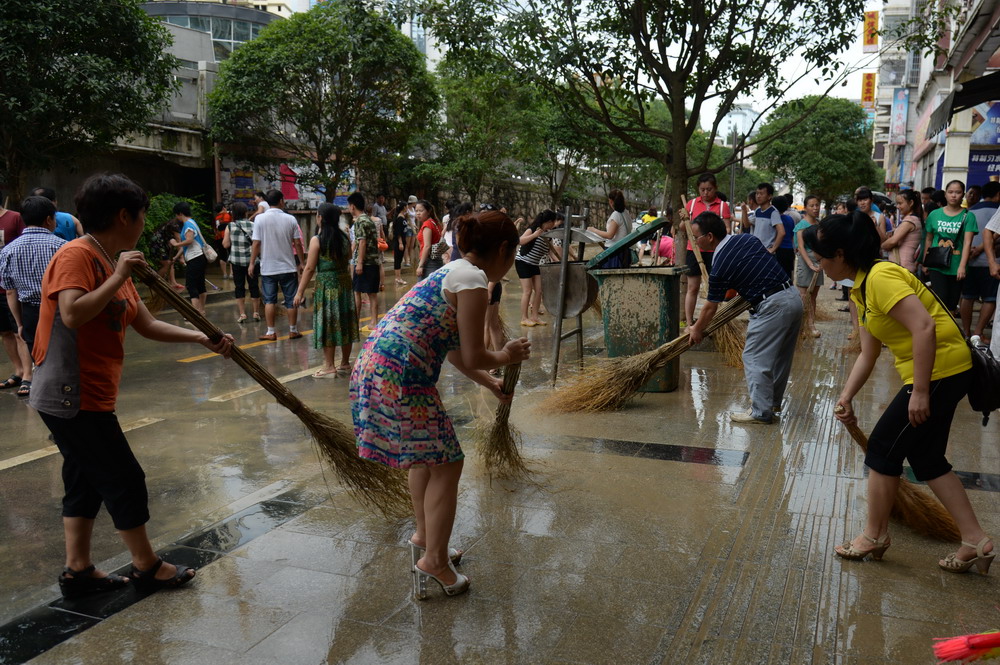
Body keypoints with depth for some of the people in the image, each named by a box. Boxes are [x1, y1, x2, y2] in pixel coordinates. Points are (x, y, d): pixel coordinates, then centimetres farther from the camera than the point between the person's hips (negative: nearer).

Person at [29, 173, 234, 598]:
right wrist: (118, 278, -25)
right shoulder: (77, 255, -16)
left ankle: (78, 572, 27)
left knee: (86, 481, 16)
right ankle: (146, 567, 16)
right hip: (73, 396, -10)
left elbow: (148, 326, 14)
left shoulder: (113, 264, 13)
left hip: (86, 396, 10)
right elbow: (73, 314, -32)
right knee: (124, 479, 1)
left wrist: (202, 338, 7)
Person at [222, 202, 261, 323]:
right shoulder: (253, 225, -2)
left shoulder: (230, 226, -4)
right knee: (254, 285, 9)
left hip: (237, 261, -1)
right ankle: (256, 312, 15)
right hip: (252, 260, 1)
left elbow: (226, 244, -5)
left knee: (239, 287, 8)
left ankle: (242, 314, 7)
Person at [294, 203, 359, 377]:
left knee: (328, 324, 2)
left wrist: (300, 292, -8)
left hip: (326, 285, -5)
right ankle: (345, 363, 21)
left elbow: (310, 268, -12)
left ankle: (329, 366, 7)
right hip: (344, 282, 5)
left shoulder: (317, 240, -12)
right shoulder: (345, 238, 3)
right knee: (344, 323, 11)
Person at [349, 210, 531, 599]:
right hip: (399, 377, -10)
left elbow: (454, 352, 27)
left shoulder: (453, 272, 19)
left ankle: (424, 536, 41)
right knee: (446, 465, 4)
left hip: (375, 366, 10)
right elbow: (473, 358, -10)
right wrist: (506, 357, 10)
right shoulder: (473, 280, -10)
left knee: (427, 456, 25)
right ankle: (433, 561, 13)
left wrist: (491, 384, 35)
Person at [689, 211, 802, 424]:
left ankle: (761, 412, 5)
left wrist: (697, 330, 16)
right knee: (780, 356, 20)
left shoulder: (720, 265, -10)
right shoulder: (748, 238, 8)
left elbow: (711, 307, 1)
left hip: (771, 306, -9)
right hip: (793, 297, 9)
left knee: (754, 358, 1)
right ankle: (773, 400, 34)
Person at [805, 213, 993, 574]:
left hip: (939, 371, -10)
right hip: (937, 372, 10)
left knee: (883, 448, 2)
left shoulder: (881, 277, -20)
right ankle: (976, 541, 23)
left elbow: (925, 327, -28)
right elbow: (868, 355, 13)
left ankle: (874, 536, 19)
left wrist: (920, 392, -25)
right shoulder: (862, 287, 11)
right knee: (925, 457, 17)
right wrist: (846, 398, 6)